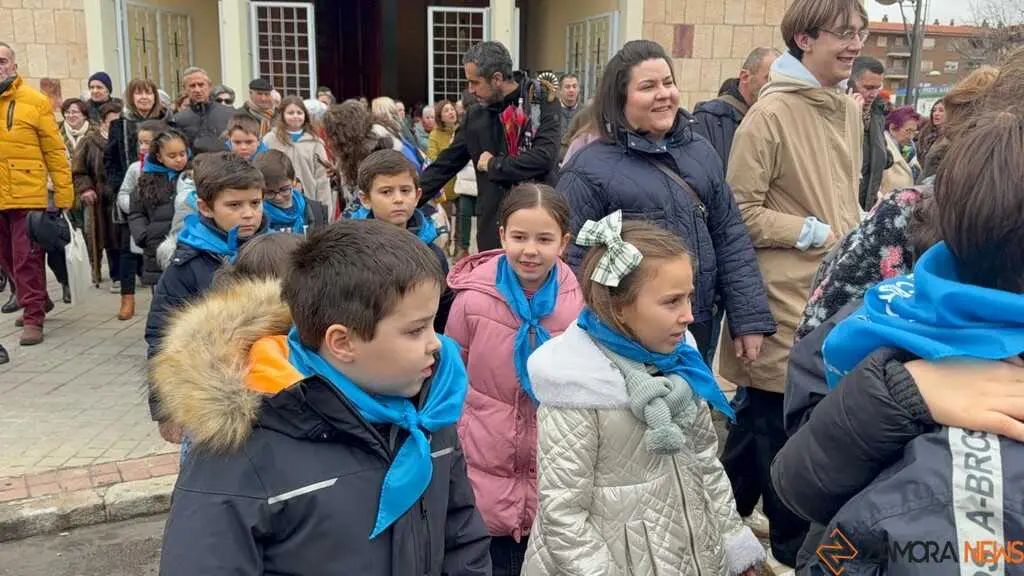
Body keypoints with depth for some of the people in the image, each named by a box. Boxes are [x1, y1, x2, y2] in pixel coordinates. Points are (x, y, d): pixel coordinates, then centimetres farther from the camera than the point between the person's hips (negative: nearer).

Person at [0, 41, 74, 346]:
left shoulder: (35, 101, -3)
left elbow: (55, 150, -3)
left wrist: (64, 195, -6)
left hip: (26, 194, -4)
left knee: (26, 259, -1)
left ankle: (33, 318, 6)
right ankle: (36, 302, 33)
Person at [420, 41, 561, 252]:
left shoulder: (542, 102, -5)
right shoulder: (475, 116, 9)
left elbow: (545, 157, -18)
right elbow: (444, 166, 14)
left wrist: (493, 165, -8)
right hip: (492, 228, 4)